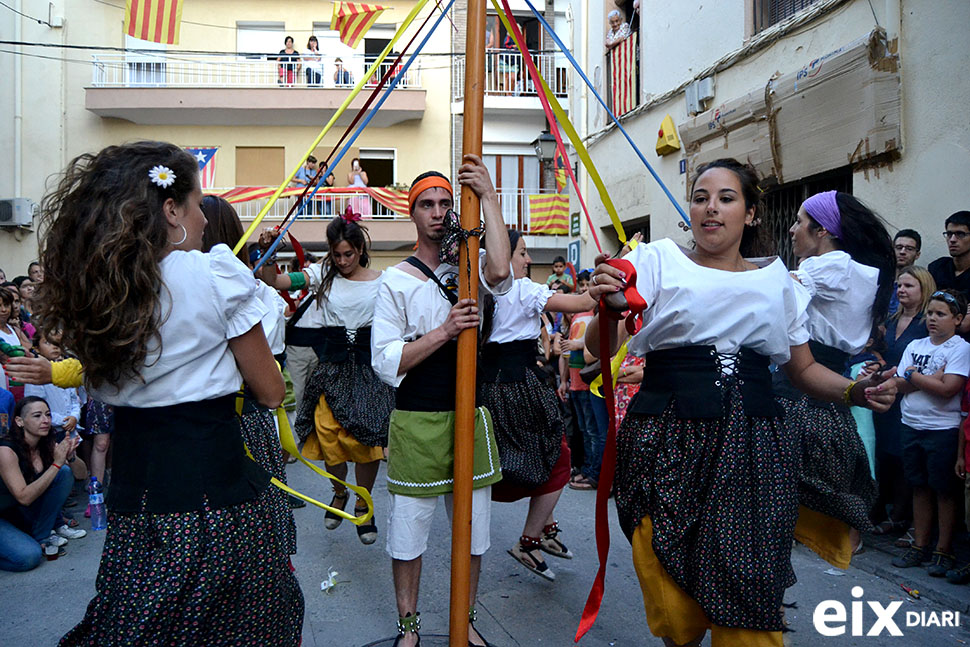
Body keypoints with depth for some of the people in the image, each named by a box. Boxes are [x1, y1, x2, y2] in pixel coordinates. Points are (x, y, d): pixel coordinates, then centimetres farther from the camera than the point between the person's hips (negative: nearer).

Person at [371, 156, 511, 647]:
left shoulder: (469, 268, 5)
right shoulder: (396, 281, -1)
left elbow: (500, 271, -21)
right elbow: (384, 361, -8)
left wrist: (488, 196, -18)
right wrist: (443, 331, -18)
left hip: (470, 416, 2)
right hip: (416, 421, -2)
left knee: (473, 528, 12)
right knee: (408, 528, 8)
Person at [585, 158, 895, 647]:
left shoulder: (775, 278, 14)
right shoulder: (659, 259, 5)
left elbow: (804, 369, 19)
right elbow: (599, 349, -4)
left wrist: (856, 392, -1)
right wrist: (611, 307, -26)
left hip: (751, 446, 2)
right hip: (666, 441, -2)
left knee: (747, 604, -3)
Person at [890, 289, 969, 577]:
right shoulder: (915, 346, 9)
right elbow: (899, 385, 2)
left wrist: (913, 375, -7)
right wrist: (931, 378, -12)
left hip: (943, 429, -5)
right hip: (911, 425, 5)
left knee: (944, 490, 3)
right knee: (920, 487, 12)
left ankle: (944, 550, 15)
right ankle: (920, 546, 21)